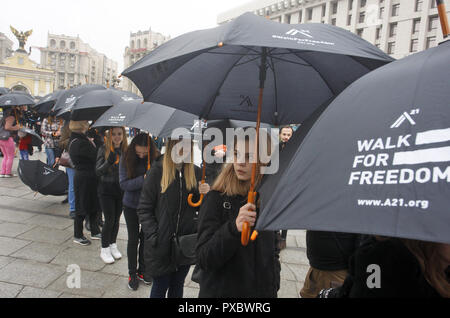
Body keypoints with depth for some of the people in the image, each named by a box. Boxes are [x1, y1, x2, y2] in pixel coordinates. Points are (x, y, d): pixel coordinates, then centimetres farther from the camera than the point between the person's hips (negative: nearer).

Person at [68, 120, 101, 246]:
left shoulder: (76, 139, 9)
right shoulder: (80, 143, -22)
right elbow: (95, 157, -20)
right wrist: (93, 144, -8)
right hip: (84, 178, -10)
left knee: (93, 204, 18)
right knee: (82, 207, 5)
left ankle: (94, 232, 31)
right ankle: (77, 236, 21)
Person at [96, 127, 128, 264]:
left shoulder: (126, 150, 1)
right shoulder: (104, 149, -8)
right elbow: (98, 171, -14)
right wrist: (108, 162, -29)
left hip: (121, 190, 3)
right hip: (106, 191, -3)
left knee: (117, 219, 13)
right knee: (109, 219, -1)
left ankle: (113, 244, 31)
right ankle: (104, 249, 17)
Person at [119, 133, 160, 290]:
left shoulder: (156, 158, -14)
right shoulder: (126, 158, -13)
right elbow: (124, 184, -17)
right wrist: (143, 179, -28)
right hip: (131, 206, 0)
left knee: (146, 237, 15)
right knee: (133, 239, 11)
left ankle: (143, 269, 36)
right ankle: (132, 273, 29)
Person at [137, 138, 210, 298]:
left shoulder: (196, 172, 1)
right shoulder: (157, 171, -9)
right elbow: (144, 209, -8)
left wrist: (206, 196, -12)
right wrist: (154, 237, -14)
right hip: (162, 245, -3)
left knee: (177, 287, 20)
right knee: (160, 287, 14)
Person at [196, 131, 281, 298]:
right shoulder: (216, 199, -16)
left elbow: (273, 249, 9)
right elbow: (203, 260, -21)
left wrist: (274, 285, 2)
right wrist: (234, 228, -33)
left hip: (263, 291, 3)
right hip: (222, 291, -3)